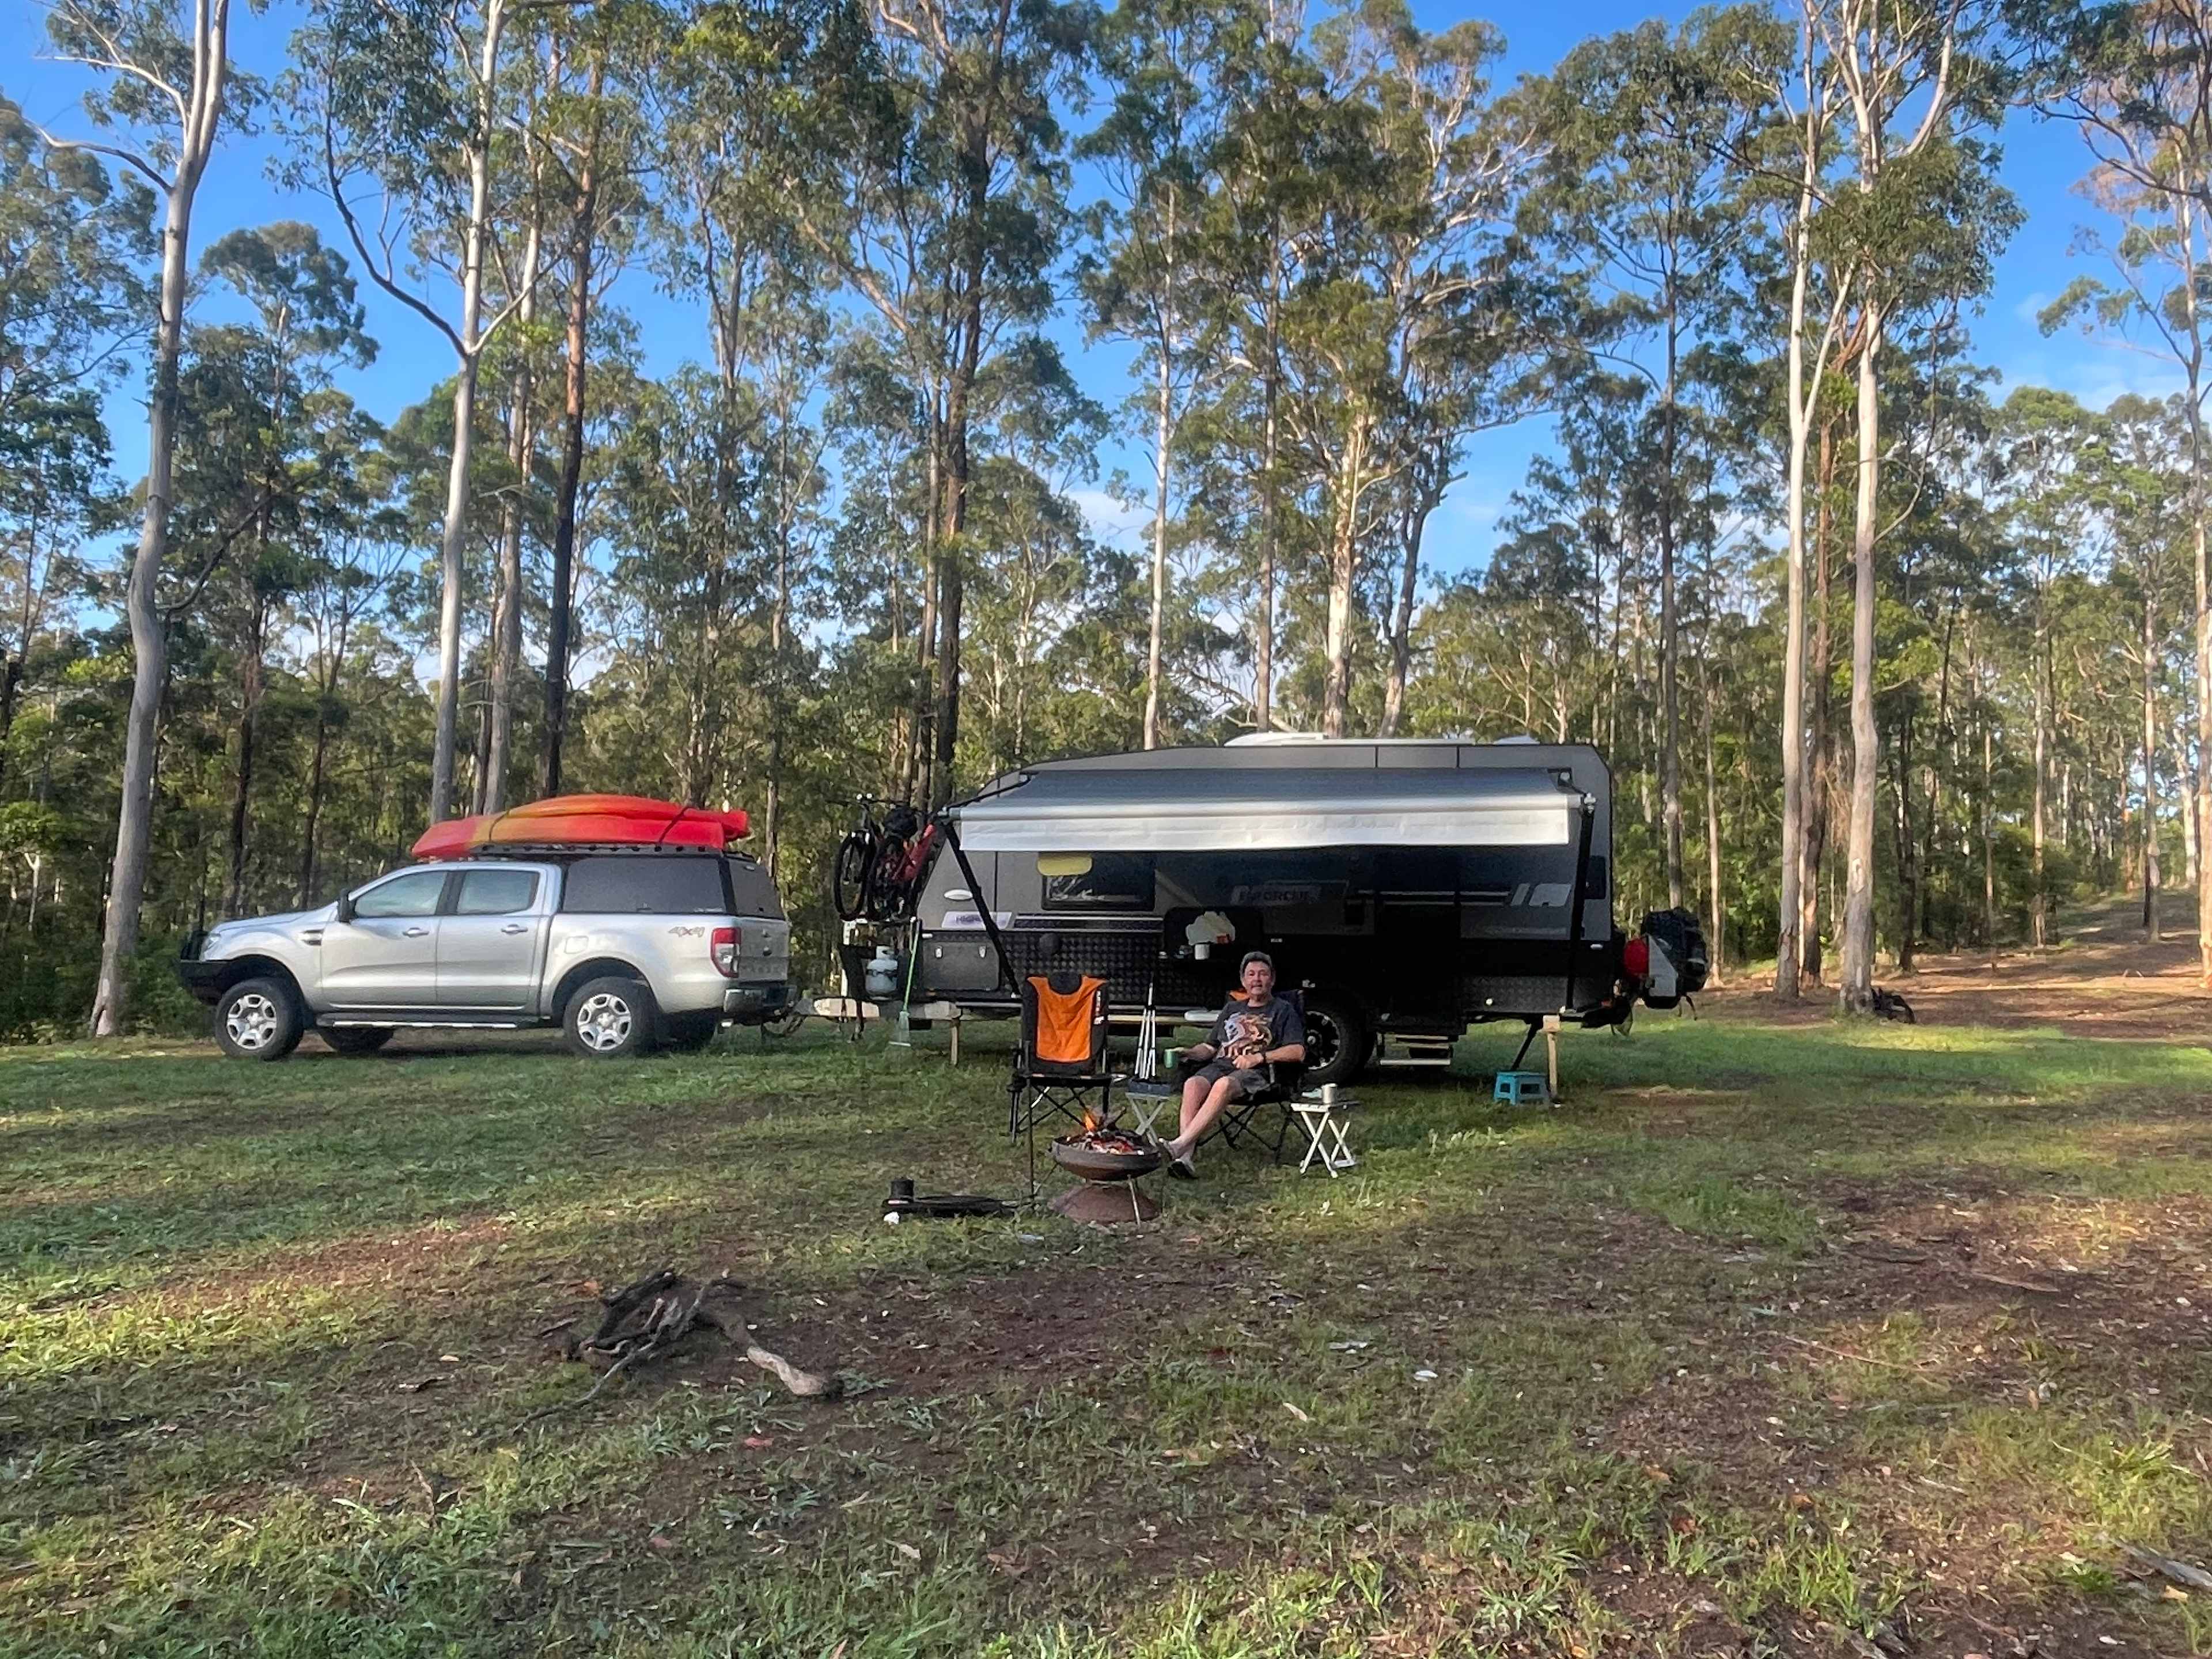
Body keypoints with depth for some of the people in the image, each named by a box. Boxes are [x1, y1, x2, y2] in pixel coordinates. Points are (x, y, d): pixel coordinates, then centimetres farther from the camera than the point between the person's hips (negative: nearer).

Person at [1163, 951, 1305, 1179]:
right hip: (1221, 1065, 5)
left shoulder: (1283, 1010, 16)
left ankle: (1179, 1145, -48)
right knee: (1193, 1084, -32)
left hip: (1256, 1072, -4)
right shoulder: (1231, 1010, 32)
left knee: (1224, 1085, -39)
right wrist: (1188, 1053, 6)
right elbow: (1211, 1047, 28)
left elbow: (1298, 1052, 2)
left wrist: (1258, 1057, -10)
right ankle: (1186, 1155, -44)